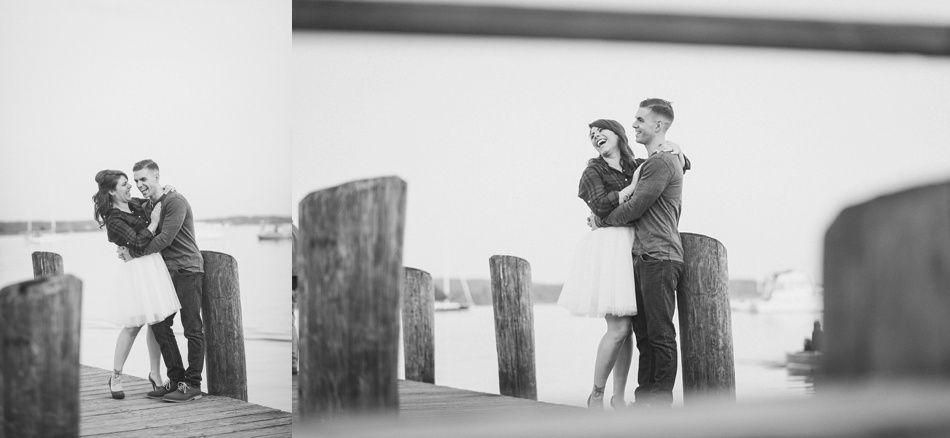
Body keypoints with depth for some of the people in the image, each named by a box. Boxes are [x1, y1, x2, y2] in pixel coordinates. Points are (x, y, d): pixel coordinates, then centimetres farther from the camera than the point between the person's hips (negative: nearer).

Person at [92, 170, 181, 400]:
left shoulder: (134, 203, 10)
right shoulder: (113, 219, -14)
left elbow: (150, 206, 29)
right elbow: (138, 241, -20)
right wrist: (154, 222, -10)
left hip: (155, 264, 8)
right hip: (137, 268, -8)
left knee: (157, 321, 7)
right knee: (134, 325, -5)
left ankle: (155, 373, 18)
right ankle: (116, 376, 9)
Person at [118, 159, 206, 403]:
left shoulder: (175, 202, -12)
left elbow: (165, 239, -17)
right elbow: (148, 237, 15)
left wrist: (133, 253, -12)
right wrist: (127, 250, -3)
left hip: (188, 270, -9)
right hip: (167, 272, 9)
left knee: (192, 329, -4)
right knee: (159, 324, 6)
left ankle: (193, 385, 0)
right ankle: (176, 379, 14)